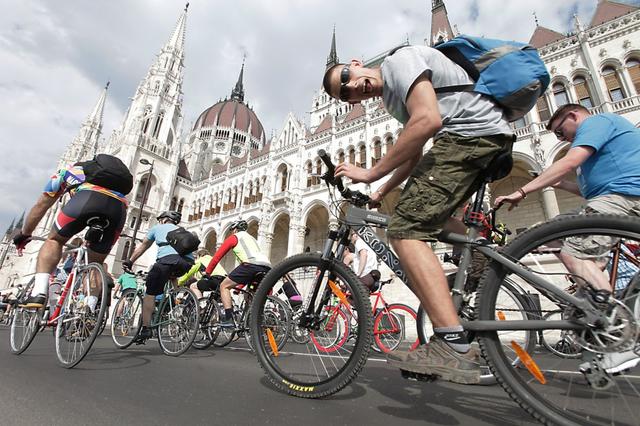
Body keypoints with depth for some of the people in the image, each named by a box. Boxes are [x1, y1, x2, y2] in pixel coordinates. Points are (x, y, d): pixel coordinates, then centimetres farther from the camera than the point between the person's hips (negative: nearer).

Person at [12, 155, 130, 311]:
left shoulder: (67, 171, 38)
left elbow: (41, 205, 37)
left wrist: (24, 233, 49)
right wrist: (89, 241, 57)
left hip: (89, 197, -3)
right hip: (120, 206, 4)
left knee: (54, 240, 20)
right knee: (96, 263, 20)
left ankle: (38, 294, 2)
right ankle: (90, 311, 11)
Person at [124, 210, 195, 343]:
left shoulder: (158, 228, 28)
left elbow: (142, 247, 35)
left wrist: (129, 262, 47)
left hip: (168, 258, -4)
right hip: (188, 262, 4)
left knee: (150, 293, 7)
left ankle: (146, 328, 2)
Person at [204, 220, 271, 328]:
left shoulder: (234, 237, 20)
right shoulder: (252, 238, 39)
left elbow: (217, 256, 17)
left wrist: (207, 273, 29)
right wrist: (240, 284, 46)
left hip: (251, 265, -7)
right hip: (267, 266, 7)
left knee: (224, 286, 9)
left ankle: (229, 319, -3)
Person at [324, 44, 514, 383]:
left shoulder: (401, 60, -4)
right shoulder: (391, 97, 23)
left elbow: (428, 121, -21)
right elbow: (414, 156, 22)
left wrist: (370, 174, -17)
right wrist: (380, 194, 16)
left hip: (472, 130, -11)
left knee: (406, 229, -19)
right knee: (427, 213, 29)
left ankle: (453, 347, -21)